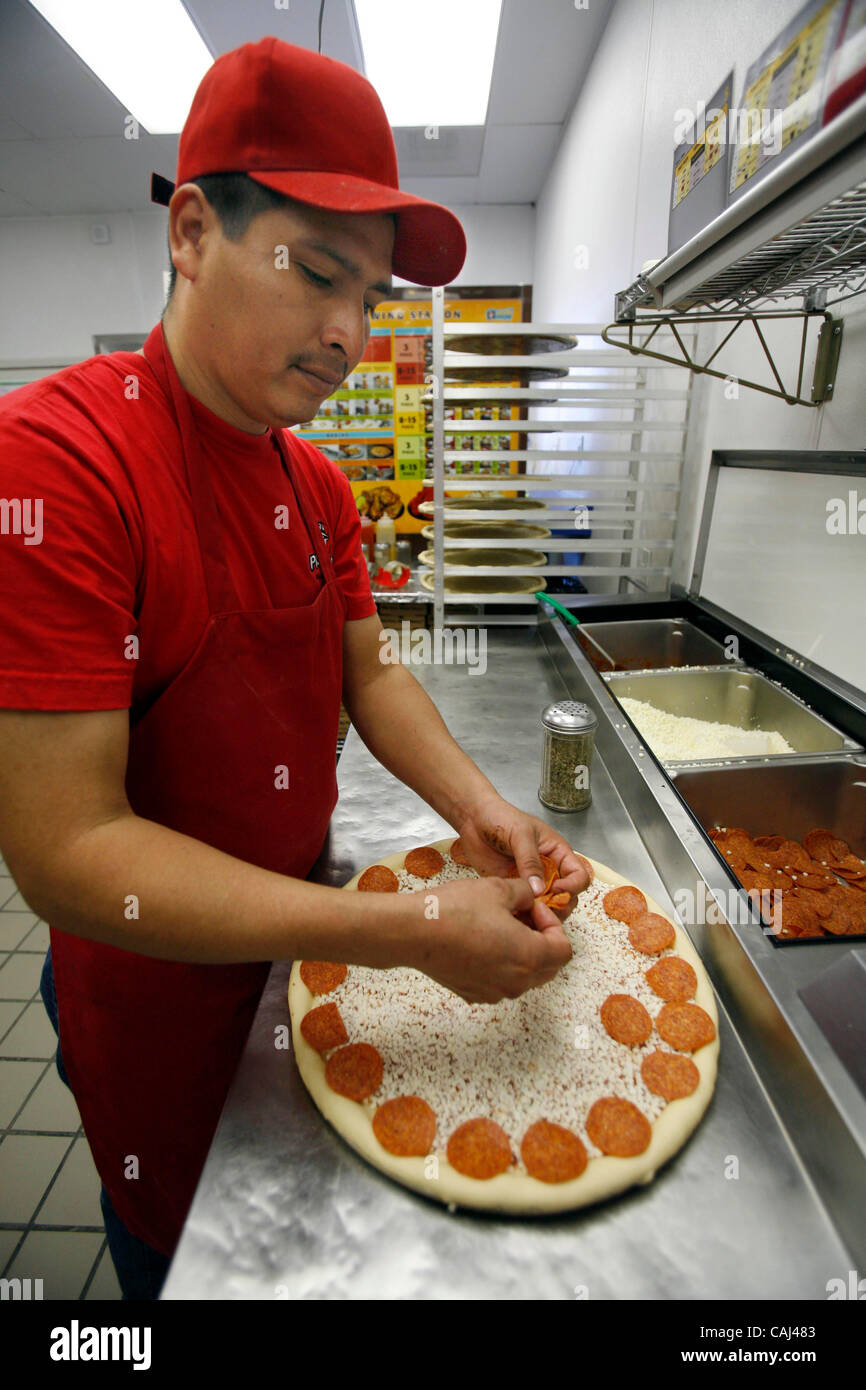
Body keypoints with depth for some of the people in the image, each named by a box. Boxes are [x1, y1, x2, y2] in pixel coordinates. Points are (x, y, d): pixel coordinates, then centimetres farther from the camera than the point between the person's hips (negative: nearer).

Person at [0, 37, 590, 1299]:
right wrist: (416, 935, -32)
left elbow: (367, 675, 2)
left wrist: (478, 811, -15)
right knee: (189, 1254, 26)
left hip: (303, 936, 6)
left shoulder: (320, 484, -1)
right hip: (159, 991, -5)